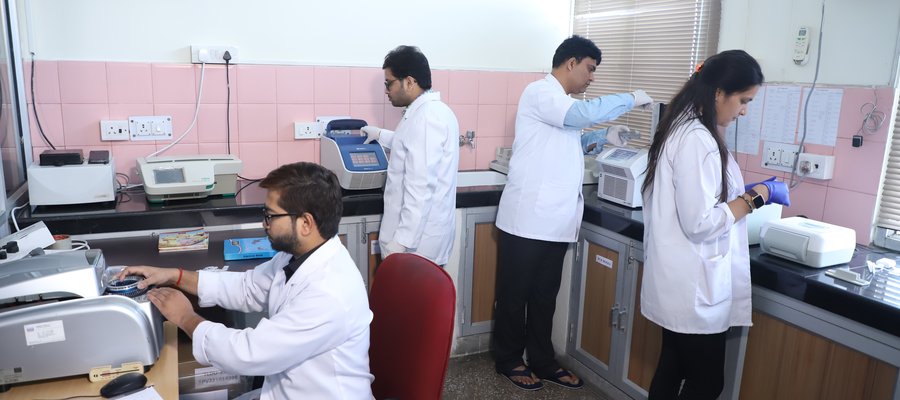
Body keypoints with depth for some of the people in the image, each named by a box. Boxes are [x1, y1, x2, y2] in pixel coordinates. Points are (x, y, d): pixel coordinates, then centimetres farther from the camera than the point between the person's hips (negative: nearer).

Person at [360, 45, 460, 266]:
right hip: (426, 232, 10)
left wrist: (401, 240, -24)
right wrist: (381, 135, 43)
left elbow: (420, 187, -25)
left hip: (418, 239, -10)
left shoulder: (425, 117, -19)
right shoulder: (435, 110, 13)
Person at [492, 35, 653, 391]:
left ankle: (542, 361, 27)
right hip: (528, 218, -8)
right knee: (515, 294, 7)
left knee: (545, 296, 16)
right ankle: (508, 360, 21)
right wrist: (631, 99, -12)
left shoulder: (563, 103, 19)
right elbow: (585, 113, -26)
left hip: (555, 220, 8)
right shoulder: (540, 92, -10)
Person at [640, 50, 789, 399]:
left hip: (681, 283, 10)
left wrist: (741, 193, 11)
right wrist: (755, 196, -14)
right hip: (693, 287, -10)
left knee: (673, 370, 19)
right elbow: (700, 223, -24)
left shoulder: (684, 129, 10)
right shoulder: (697, 139, -22)